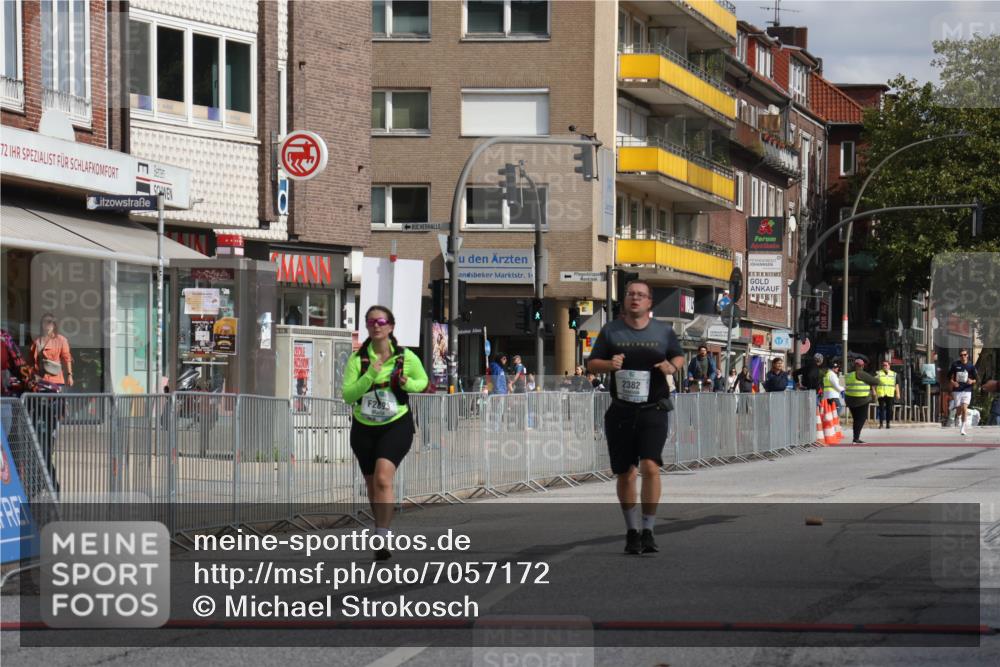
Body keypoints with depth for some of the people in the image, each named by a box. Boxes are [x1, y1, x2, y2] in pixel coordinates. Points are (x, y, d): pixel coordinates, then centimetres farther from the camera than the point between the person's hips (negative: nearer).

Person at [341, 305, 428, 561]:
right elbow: (347, 395, -13)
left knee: (383, 477, -23)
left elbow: (423, 381, 12)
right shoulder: (357, 359, -6)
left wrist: (408, 383, -11)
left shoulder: (406, 358, -5)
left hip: (396, 425, -3)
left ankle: (382, 539, -27)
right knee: (372, 483, 13)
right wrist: (370, 375, -25)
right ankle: (381, 527, 36)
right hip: (364, 428, 3)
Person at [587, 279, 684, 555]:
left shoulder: (663, 331, 6)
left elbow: (679, 356, 20)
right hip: (621, 411, 2)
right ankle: (632, 531, 22)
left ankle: (647, 531, -11)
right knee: (625, 473, 7)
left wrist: (672, 367, -4)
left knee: (650, 466, -18)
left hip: (653, 410, -2)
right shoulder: (611, 331, 6)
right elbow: (592, 364, 9)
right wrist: (609, 364, -13)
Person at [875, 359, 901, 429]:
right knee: (881, 409, -4)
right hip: (881, 394, -2)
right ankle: (881, 423, 0)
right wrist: (874, 391, -8)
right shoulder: (878, 373, 7)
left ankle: (888, 423, 5)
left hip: (890, 394, 2)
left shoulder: (893, 374, 14)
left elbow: (896, 384, 16)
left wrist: (897, 393, 9)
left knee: (889, 409, 0)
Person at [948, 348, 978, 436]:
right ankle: (958, 417, 41)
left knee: (964, 408, -15)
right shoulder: (955, 364, 3)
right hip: (957, 390, 1)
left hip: (967, 390, -1)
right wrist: (952, 382, -8)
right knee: (958, 409, 4)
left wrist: (972, 381, -14)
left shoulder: (971, 366, 2)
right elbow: (949, 376, 12)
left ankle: (963, 429, -12)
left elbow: (976, 379, 7)